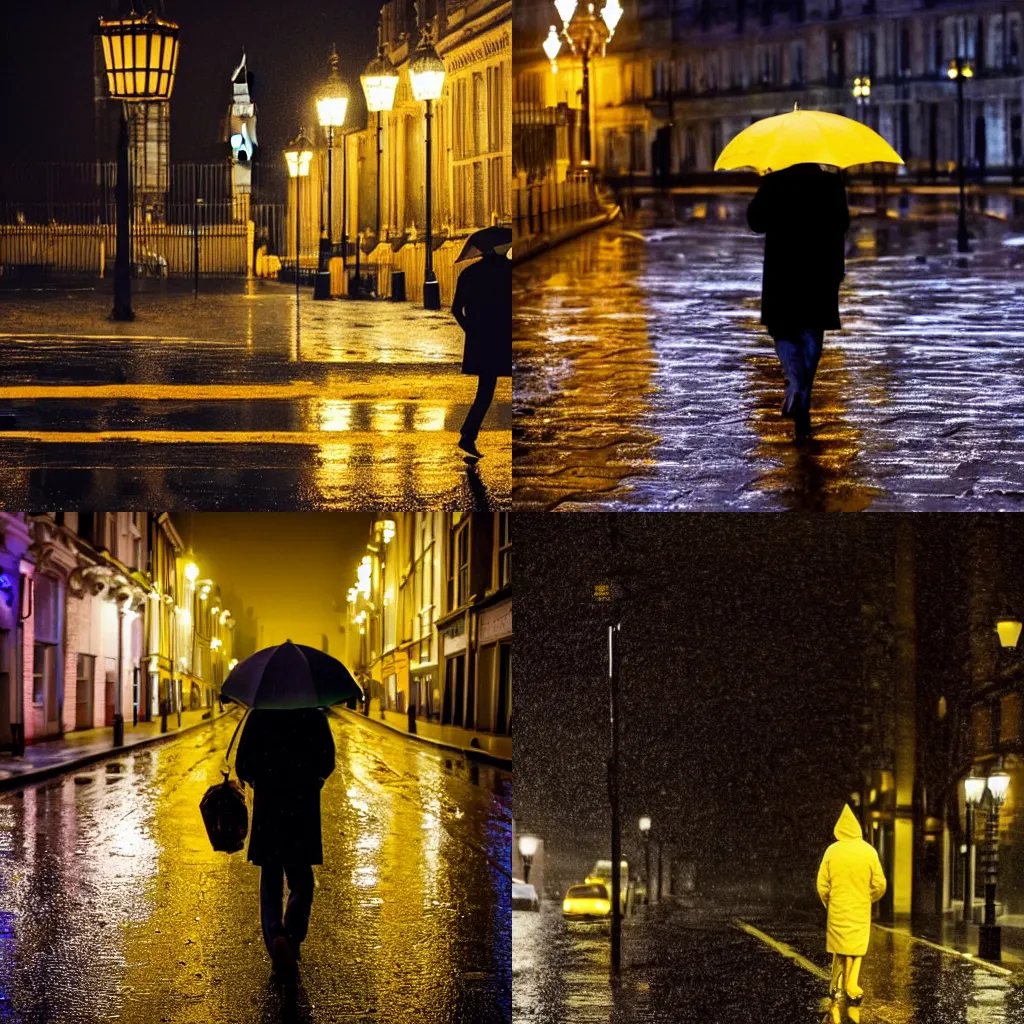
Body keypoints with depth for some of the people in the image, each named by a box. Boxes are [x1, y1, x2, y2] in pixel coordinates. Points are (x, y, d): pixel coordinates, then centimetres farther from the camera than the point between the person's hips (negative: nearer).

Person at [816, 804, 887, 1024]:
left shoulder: (832, 851, -8)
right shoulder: (869, 851, -8)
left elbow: (822, 885, -5)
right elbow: (879, 885, -5)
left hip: (837, 913, 1)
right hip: (860, 915, -1)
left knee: (839, 955, 14)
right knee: (855, 956, 5)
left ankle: (836, 998, 11)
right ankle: (853, 998, -3)